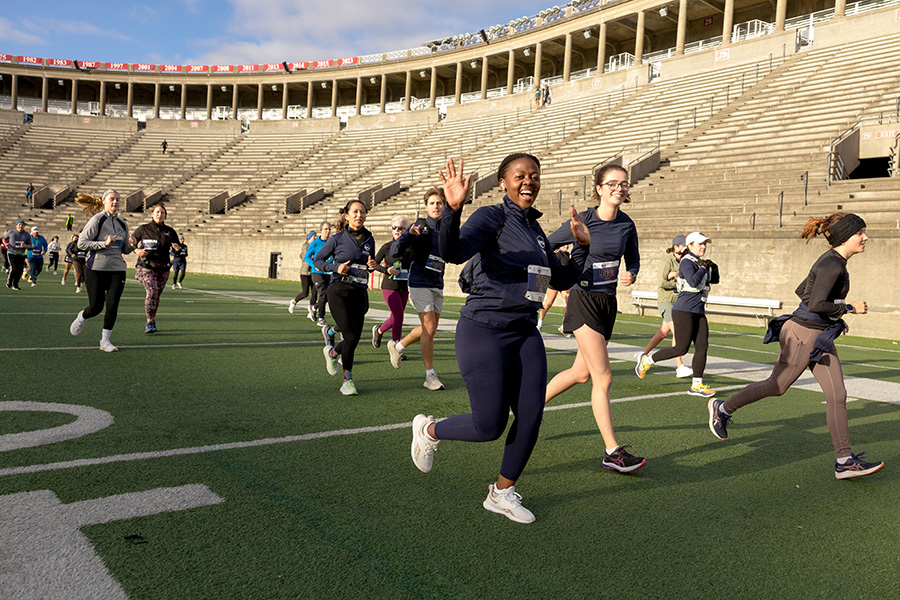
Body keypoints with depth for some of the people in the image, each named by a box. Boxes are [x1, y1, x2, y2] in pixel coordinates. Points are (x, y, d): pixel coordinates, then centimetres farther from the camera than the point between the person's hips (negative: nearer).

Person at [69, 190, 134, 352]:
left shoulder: (122, 224, 11)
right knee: (96, 307, 1)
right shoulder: (97, 220, -6)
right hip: (96, 268, -4)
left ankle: (105, 340, 7)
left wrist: (131, 246, -5)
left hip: (117, 269, 4)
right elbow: (81, 243, -9)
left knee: (113, 306, -5)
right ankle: (82, 317, 37)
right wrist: (104, 243, -20)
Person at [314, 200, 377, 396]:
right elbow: (318, 260, 5)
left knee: (355, 338, 4)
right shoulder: (337, 239, -2)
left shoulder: (369, 239, 10)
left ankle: (332, 352, 37)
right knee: (351, 336, -15)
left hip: (360, 294, 4)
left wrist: (372, 266, 1)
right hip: (339, 292, -4)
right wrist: (336, 268, -12)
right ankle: (348, 379, 4)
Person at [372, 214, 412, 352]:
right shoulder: (387, 247, -1)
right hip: (389, 286, -4)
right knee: (398, 315, -16)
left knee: (396, 317, 12)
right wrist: (386, 270, -11)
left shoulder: (410, 248, 4)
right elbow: (374, 263, 4)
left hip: (404, 286, 4)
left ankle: (379, 330, 39)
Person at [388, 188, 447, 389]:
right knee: (429, 329, -11)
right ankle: (430, 376, -1)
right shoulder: (420, 227, -8)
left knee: (429, 330, 13)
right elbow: (395, 251, -15)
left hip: (437, 286, 7)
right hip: (420, 284, -7)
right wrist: (409, 235, -31)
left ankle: (397, 346, 37)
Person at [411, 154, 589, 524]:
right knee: (489, 427, -5)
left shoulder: (534, 229, 15)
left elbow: (563, 280, 23)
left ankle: (502, 493, 20)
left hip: (525, 334, 7)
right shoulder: (491, 217, -8)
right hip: (484, 331, -7)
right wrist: (453, 209, -43)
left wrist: (583, 245, 11)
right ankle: (428, 430, 26)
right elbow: (453, 252, -27)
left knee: (531, 416, -1)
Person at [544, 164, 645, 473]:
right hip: (584, 300, -6)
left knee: (581, 372, 15)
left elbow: (633, 260, 16)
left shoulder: (627, 225, 4)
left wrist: (630, 275, -5)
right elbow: (545, 246, 1)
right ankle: (613, 452, -5)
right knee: (603, 378, -10)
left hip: (608, 303, 7)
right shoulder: (582, 222, -10)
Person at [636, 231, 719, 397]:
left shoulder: (699, 262, 16)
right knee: (681, 349, -8)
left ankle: (696, 385, 4)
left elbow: (714, 280, 26)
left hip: (698, 312, 9)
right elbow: (693, 281, -27)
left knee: (702, 347, 0)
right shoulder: (686, 262, -10)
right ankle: (647, 360, 11)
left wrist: (714, 269, 7)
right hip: (684, 310, -9)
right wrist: (703, 268, -14)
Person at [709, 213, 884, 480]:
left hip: (821, 337, 9)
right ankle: (722, 409, 24)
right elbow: (816, 304, -28)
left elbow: (801, 290, 19)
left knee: (837, 395, 3)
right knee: (776, 386, 6)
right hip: (804, 335, -9)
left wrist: (835, 317, 18)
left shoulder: (834, 262, 11)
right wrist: (849, 308, -15)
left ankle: (845, 461, 6)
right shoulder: (832, 263, -19)